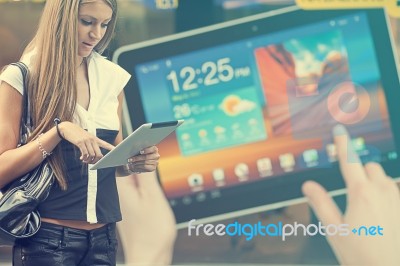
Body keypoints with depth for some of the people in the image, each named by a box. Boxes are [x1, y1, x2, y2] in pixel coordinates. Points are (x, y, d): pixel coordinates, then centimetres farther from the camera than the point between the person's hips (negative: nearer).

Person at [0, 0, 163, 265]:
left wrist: (135, 162, -4)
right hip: (47, 237, -5)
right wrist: (58, 130, -23)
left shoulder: (112, 77, 7)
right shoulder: (22, 77, -7)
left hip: (103, 236, 5)